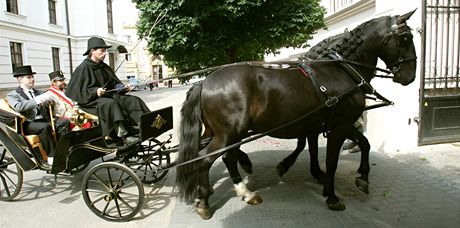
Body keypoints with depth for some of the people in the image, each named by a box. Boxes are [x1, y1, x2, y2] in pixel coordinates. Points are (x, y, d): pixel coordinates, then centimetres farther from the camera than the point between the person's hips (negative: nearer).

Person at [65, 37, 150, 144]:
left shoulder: (104, 67, 15)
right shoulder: (83, 68, -7)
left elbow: (115, 84, 19)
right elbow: (76, 91, -11)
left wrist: (124, 88, -2)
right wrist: (95, 91, -25)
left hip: (108, 96, 8)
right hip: (91, 101, -7)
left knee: (133, 100, -12)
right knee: (110, 104, -38)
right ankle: (123, 135, -42)